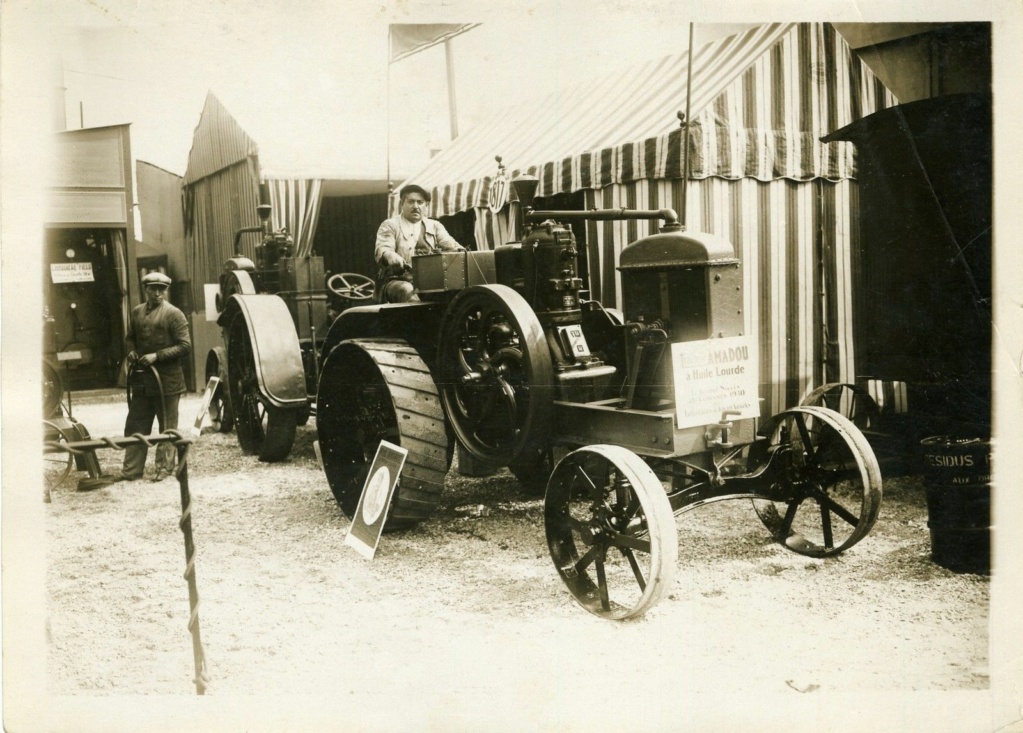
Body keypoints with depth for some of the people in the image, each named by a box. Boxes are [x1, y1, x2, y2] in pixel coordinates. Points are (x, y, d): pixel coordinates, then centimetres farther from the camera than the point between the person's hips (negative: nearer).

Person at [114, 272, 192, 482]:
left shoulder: (173, 314, -7)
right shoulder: (137, 312, 10)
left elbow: (185, 346, -11)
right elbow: (130, 337, 24)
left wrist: (156, 356, -17)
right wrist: (131, 351, 2)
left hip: (166, 380, -5)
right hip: (141, 379, 6)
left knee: (167, 428, 5)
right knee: (135, 426, 8)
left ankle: (164, 468, 14)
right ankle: (131, 469, 14)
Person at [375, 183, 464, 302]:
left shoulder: (435, 225, 21)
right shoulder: (390, 225, 10)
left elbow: (450, 245, 6)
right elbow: (382, 250, -8)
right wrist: (391, 257, -34)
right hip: (398, 280, -3)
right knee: (406, 291, -36)